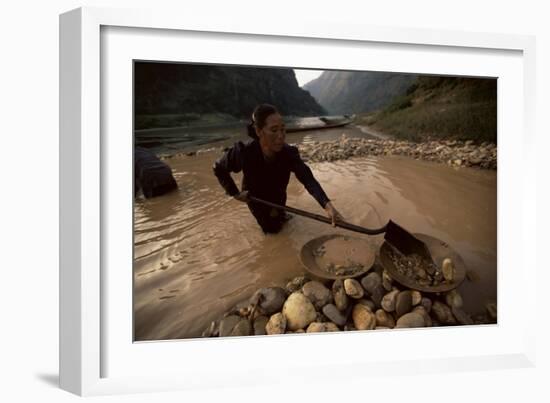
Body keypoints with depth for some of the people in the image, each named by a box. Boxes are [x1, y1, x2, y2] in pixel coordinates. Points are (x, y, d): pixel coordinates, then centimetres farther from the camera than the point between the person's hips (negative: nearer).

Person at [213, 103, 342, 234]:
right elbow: (218, 168, -19)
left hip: (277, 197, 2)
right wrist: (235, 193, -20)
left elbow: (308, 179, -43)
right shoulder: (244, 152, -37)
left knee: (278, 223, 23)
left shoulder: (289, 153, -33)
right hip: (255, 197, -2)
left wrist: (328, 205, -57)